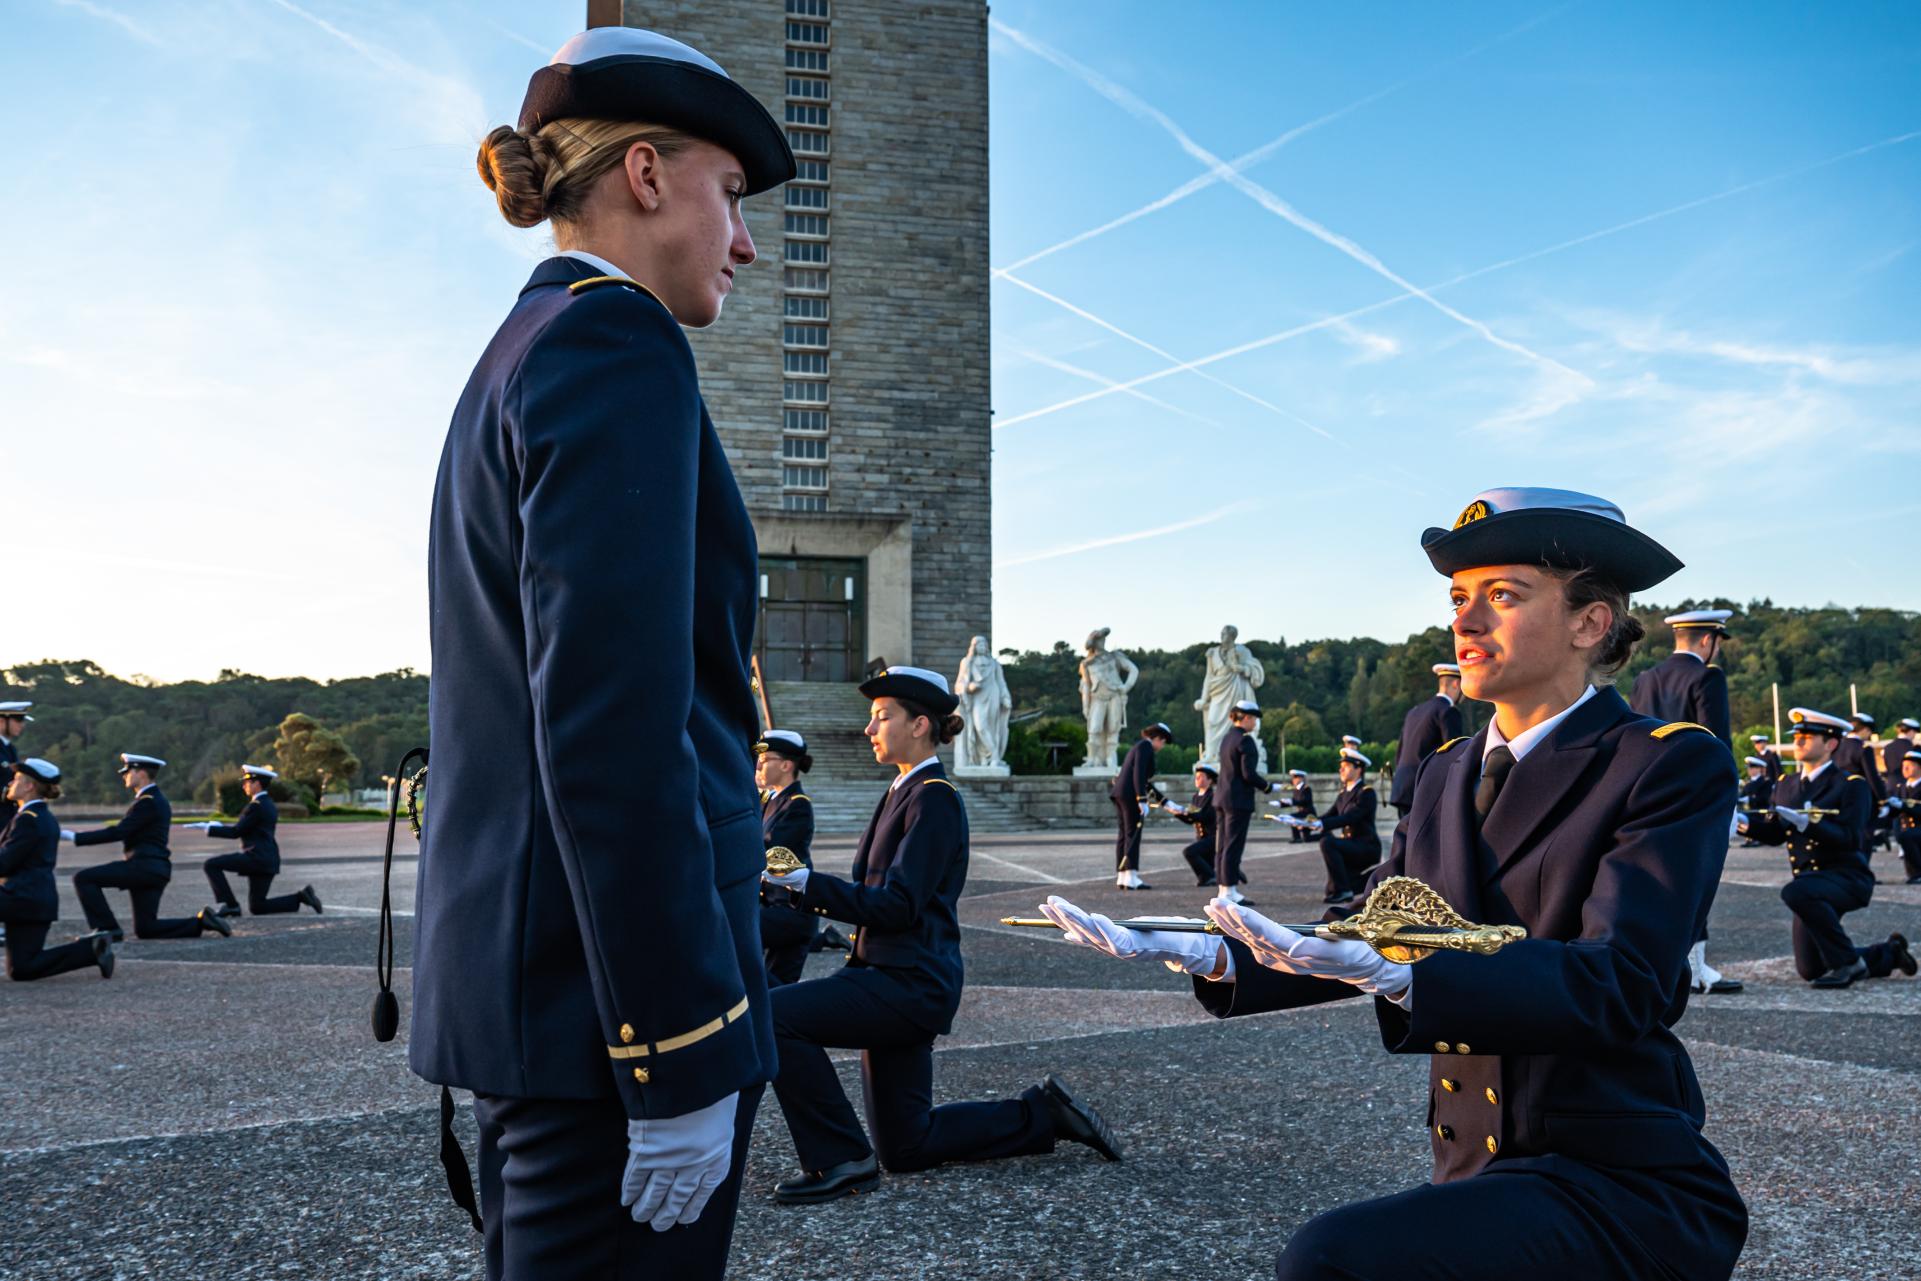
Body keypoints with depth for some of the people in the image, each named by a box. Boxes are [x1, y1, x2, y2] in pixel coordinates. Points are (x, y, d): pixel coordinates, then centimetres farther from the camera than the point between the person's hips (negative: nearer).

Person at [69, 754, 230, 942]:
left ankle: (107, 929, -5)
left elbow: (117, 832, -19)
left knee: (83, 878, -5)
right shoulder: (156, 800, 19)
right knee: (146, 929, 9)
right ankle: (200, 921, 2)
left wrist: (74, 837, -16)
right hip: (152, 869, 10)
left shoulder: (148, 802, -13)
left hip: (143, 867, -10)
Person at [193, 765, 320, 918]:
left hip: (257, 858, -9)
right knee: (257, 907, 13)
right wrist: (221, 826, 19)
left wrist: (208, 828, -5)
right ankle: (301, 897, 3)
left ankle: (230, 905, -5)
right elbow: (245, 829, 22)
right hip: (266, 861, 9)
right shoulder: (268, 804, 17)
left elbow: (236, 832, -13)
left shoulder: (257, 806, -13)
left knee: (211, 865, -5)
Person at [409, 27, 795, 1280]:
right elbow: (616, 729, -22)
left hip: (515, 964, 10)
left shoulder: (517, 355, 17)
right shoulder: (617, 344, -13)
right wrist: (681, 1058, -19)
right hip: (609, 986, -10)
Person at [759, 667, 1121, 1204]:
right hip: (893, 976, 10)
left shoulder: (934, 798, -14)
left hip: (910, 982, -10)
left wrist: (806, 882, -21)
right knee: (903, 1148, 15)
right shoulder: (904, 792, 14)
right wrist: (794, 884, 2)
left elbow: (897, 905, -21)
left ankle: (840, 1159, -9)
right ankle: (1043, 1113, 25)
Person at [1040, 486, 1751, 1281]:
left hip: (1624, 1187, -6)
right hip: (1480, 1179, 6)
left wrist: (1398, 973, -39)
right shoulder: (1445, 776, 11)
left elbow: (1621, 983, -24)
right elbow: (1367, 937, 7)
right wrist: (1208, 955, -12)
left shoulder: (1674, 764, -10)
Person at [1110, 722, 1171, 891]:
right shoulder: (1145, 746, -6)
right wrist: (1142, 801, -22)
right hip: (1130, 794, -10)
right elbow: (1138, 774, -18)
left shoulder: (1139, 746, 24)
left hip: (1120, 793, 10)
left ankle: (1121, 877, 11)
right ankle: (1131, 878, -10)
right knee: (1133, 835, -8)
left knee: (1123, 835, 9)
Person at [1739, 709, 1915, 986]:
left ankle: (1847, 962, -19)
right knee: (1810, 970, 9)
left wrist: (1809, 824, -35)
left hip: (1846, 877, -7)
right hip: (1809, 882, 7)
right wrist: (1746, 823, -8)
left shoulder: (1851, 785, -10)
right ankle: (1889, 953, 36)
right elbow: (1775, 834, 11)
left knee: (1796, 891, -39)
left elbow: (1852, 840, -21)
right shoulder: (1787, 785, 10)